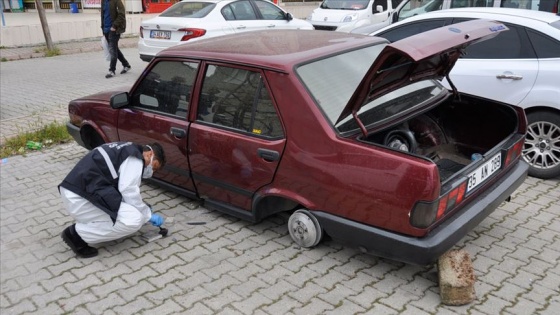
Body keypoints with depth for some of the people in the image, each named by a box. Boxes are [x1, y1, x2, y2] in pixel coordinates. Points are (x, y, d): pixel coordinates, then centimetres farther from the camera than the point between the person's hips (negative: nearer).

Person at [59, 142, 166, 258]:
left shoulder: (127, 150, 22)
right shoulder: (134, 157, -8)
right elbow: (129, 191, -13)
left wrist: (143, 209, 27)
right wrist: (148, 215, 1)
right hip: (80, 199, -10)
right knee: (134, 220, -17)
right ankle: (77, 234, -6)